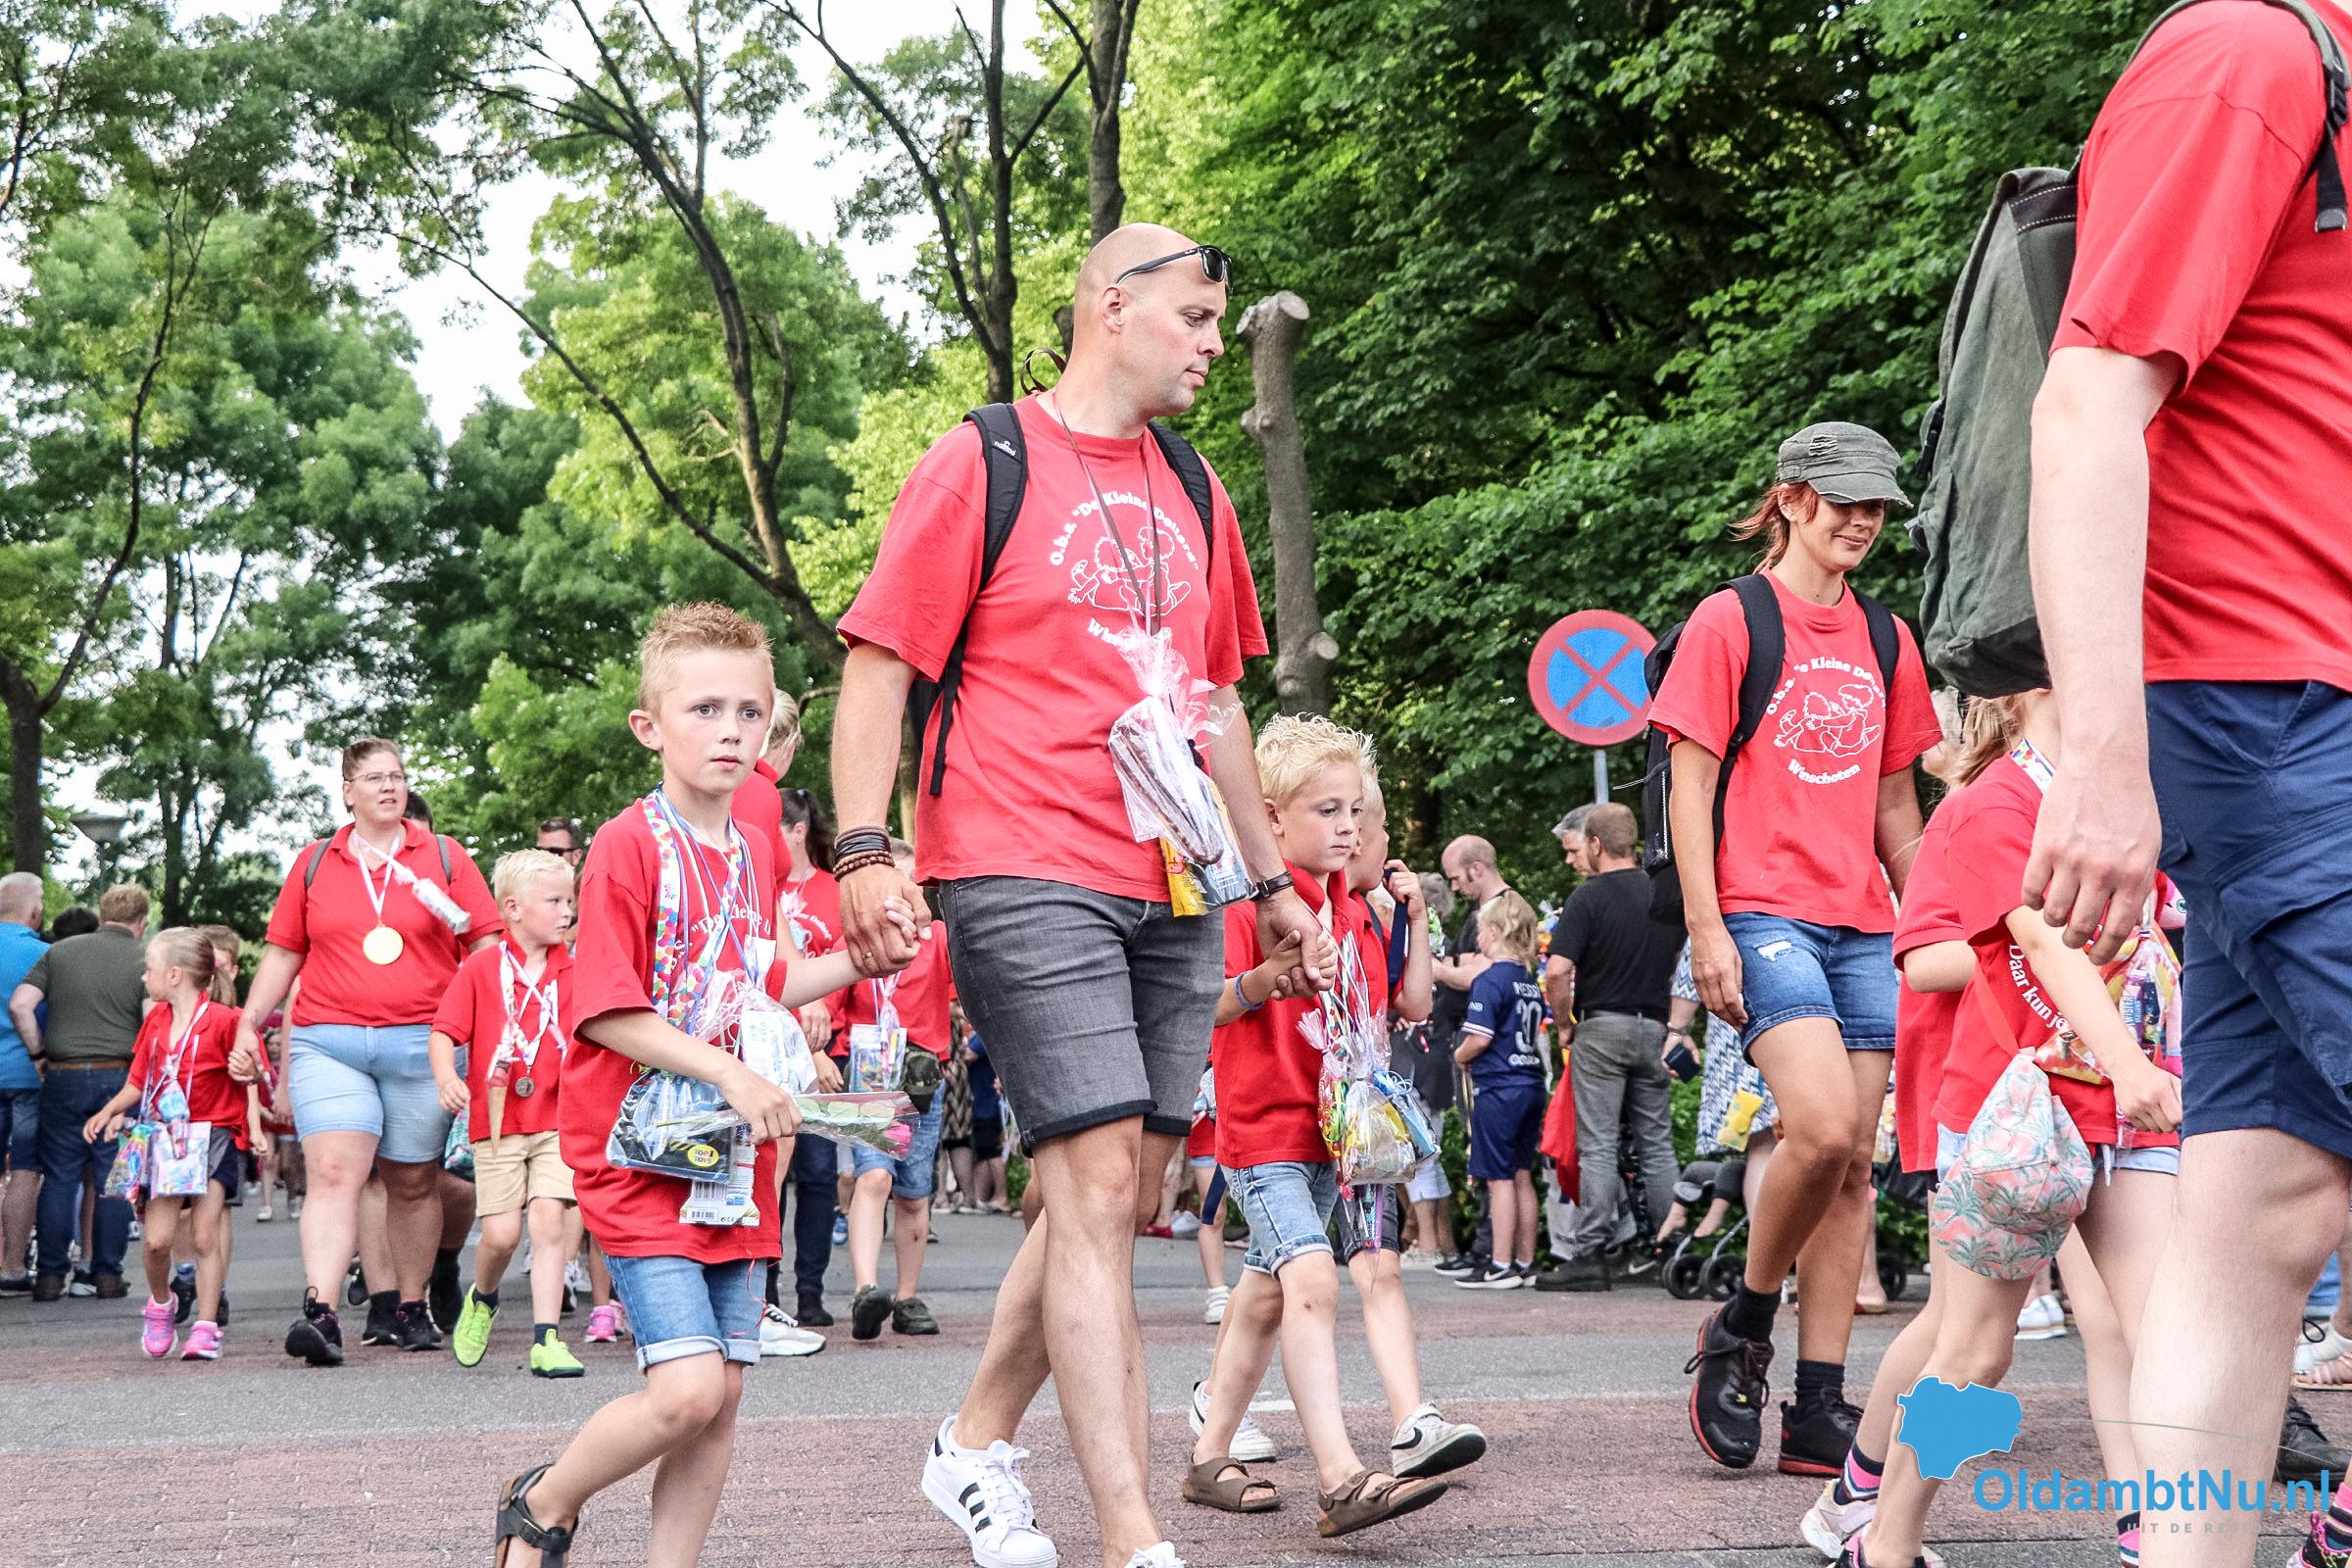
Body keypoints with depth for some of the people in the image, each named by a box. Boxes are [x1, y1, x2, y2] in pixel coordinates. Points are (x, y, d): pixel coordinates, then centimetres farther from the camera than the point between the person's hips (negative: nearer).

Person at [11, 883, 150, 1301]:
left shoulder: (59, 952, 6)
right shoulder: (144, 962, -1)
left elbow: (19, 1004, -1)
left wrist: (39, 1052, 7)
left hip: (63, 1076, 2)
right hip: (119, 1077, -2)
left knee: (59, 1178, 7)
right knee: (112, 1180, 5)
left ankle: (50, 1275, 6)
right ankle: (106, 1274, 6)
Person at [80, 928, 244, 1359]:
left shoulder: (223, 1021, -10)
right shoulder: (154, 1021, 10)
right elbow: (138, 1081, 18)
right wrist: (109, 1111, 6)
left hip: (213, 1137, -4)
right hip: (163, 1140, 4)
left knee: (207, 1236, -7)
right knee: (155, 1238, -4)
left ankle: (205, 1326, 0)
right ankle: (160, 1302, 23)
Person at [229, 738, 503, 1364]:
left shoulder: (445, 857, 9)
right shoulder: (315, 863, 13)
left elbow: (487, 945, 9)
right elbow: (282, 953, 17)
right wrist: (249, 1024, 10)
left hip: (422, 1043, 0)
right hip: (327, 1042, 0)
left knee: (413, 1183, 9)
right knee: (333, 1172, -15)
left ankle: (409, 1307, 22)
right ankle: (320, 1314, -23)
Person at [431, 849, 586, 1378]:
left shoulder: (571, 971, 8)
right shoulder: (480, 968, 0)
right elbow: (444, 1032, -1)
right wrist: (446, 1077, -19)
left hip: (557, 1120, 2)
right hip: (497, 1120, -2)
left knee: (547, 1218, -12)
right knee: (501, 1232, -3)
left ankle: (546, 1339, -10)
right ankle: (481, 1300, 30)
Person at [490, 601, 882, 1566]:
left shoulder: (755, 854, 11)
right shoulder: (628, 847, -12)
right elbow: (605, 1014, -17)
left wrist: (857, 961, 11)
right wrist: (730, 1073, -22)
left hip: (735, 1161, 7)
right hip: (640, 1159, -7)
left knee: (723, 1393, 5)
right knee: (687, 1390, -15)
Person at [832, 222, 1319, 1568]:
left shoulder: (1193, 494, 18)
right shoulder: (983, 462, -1)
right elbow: (880, 666, -4)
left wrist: (1272, 879, 26)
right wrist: (865, 848, -16)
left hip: (1173, 898, 7)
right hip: (1029, 879, -7)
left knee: (1118, 1204, 9)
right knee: (1097, 1185, -13)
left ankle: (979, 1442, 28)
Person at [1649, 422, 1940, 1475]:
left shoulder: (1885, 638, 16)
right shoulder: (1730, 620, 0)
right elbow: (1690, 786, -4)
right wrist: (1707, 931, -11)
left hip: (1862, 927, 6)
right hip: (1763, 913, -6)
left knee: (1852, 1163, 1)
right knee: (1822, 1129, -23)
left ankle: (1818, 1413, 5)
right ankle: (1742, 1330, 1)